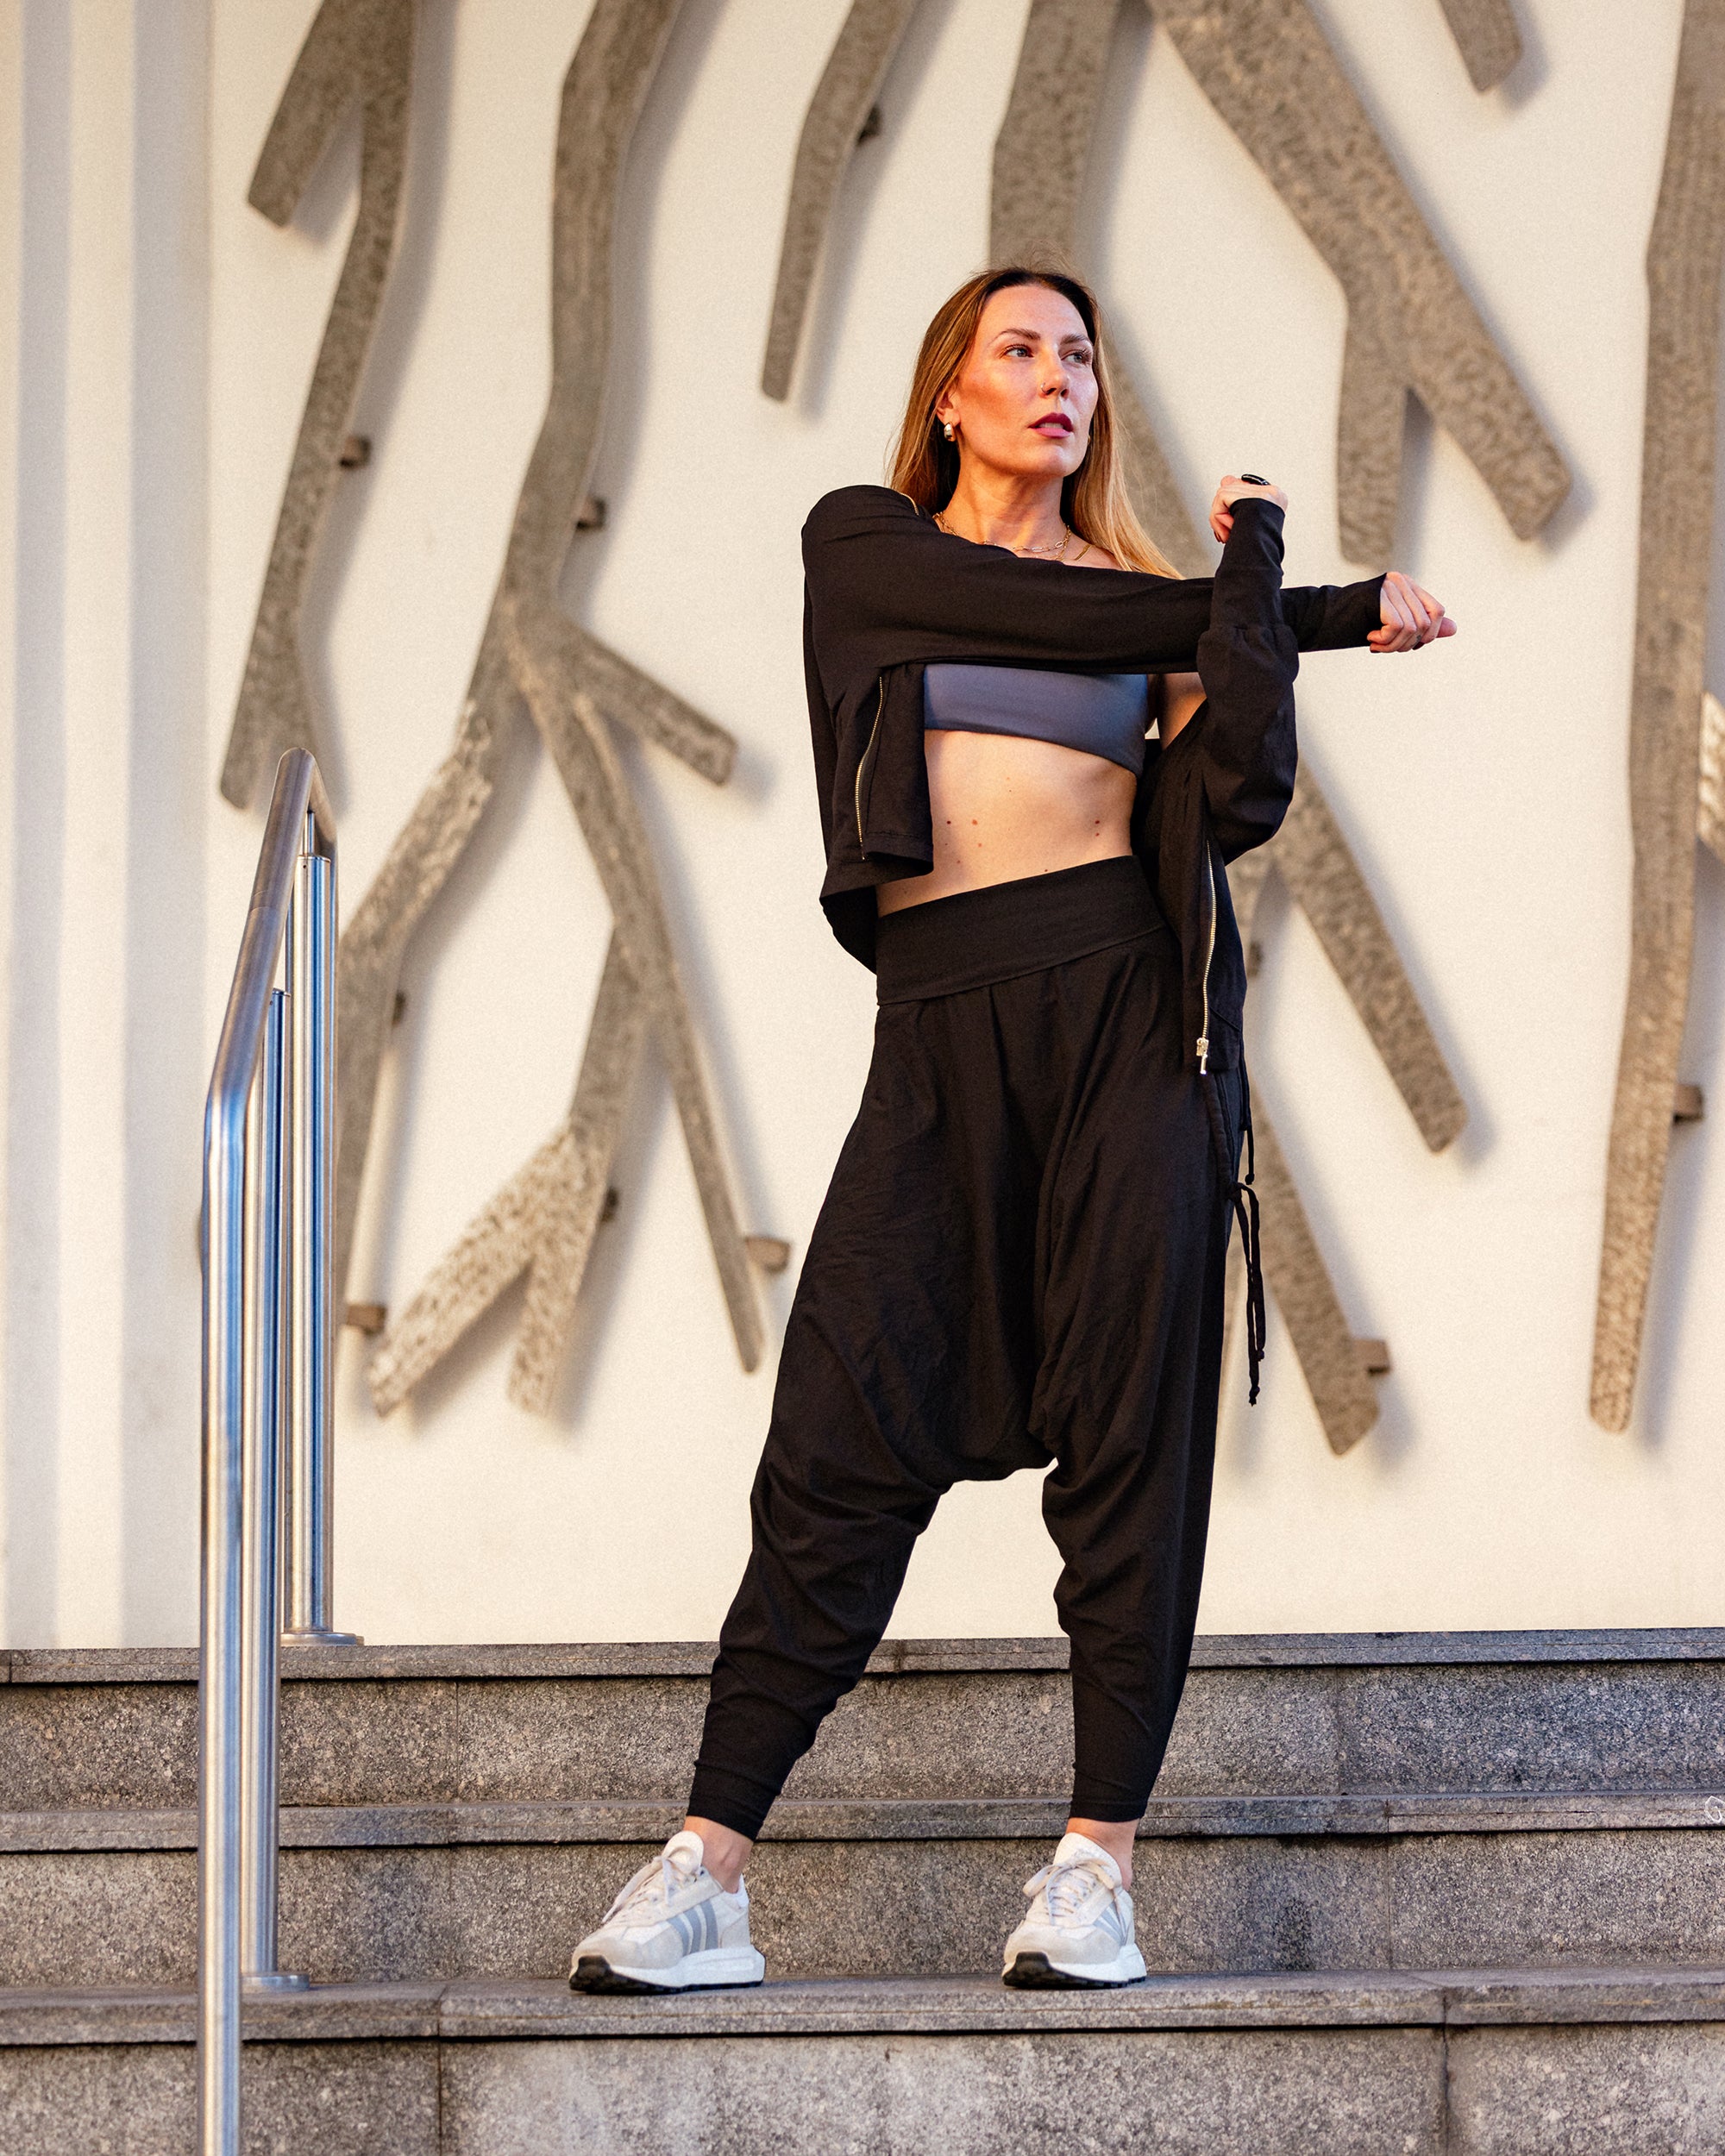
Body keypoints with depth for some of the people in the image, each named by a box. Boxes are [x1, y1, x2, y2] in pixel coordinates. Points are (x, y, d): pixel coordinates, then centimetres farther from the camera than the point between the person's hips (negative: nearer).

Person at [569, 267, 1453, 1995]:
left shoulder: (1155, 595, 15)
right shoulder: (863, 542, 11)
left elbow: (1241, 796, -2)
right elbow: (1041, 619, -4)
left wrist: (1258, 552, -2)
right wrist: (1325, 609, 4)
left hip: (1132, 1018, 1)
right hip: (945, 1028, -1)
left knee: (1130, 1434, -3)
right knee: (844, 1442, -5)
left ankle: (1095, 1868, 2)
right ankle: (706, 1873, -3)